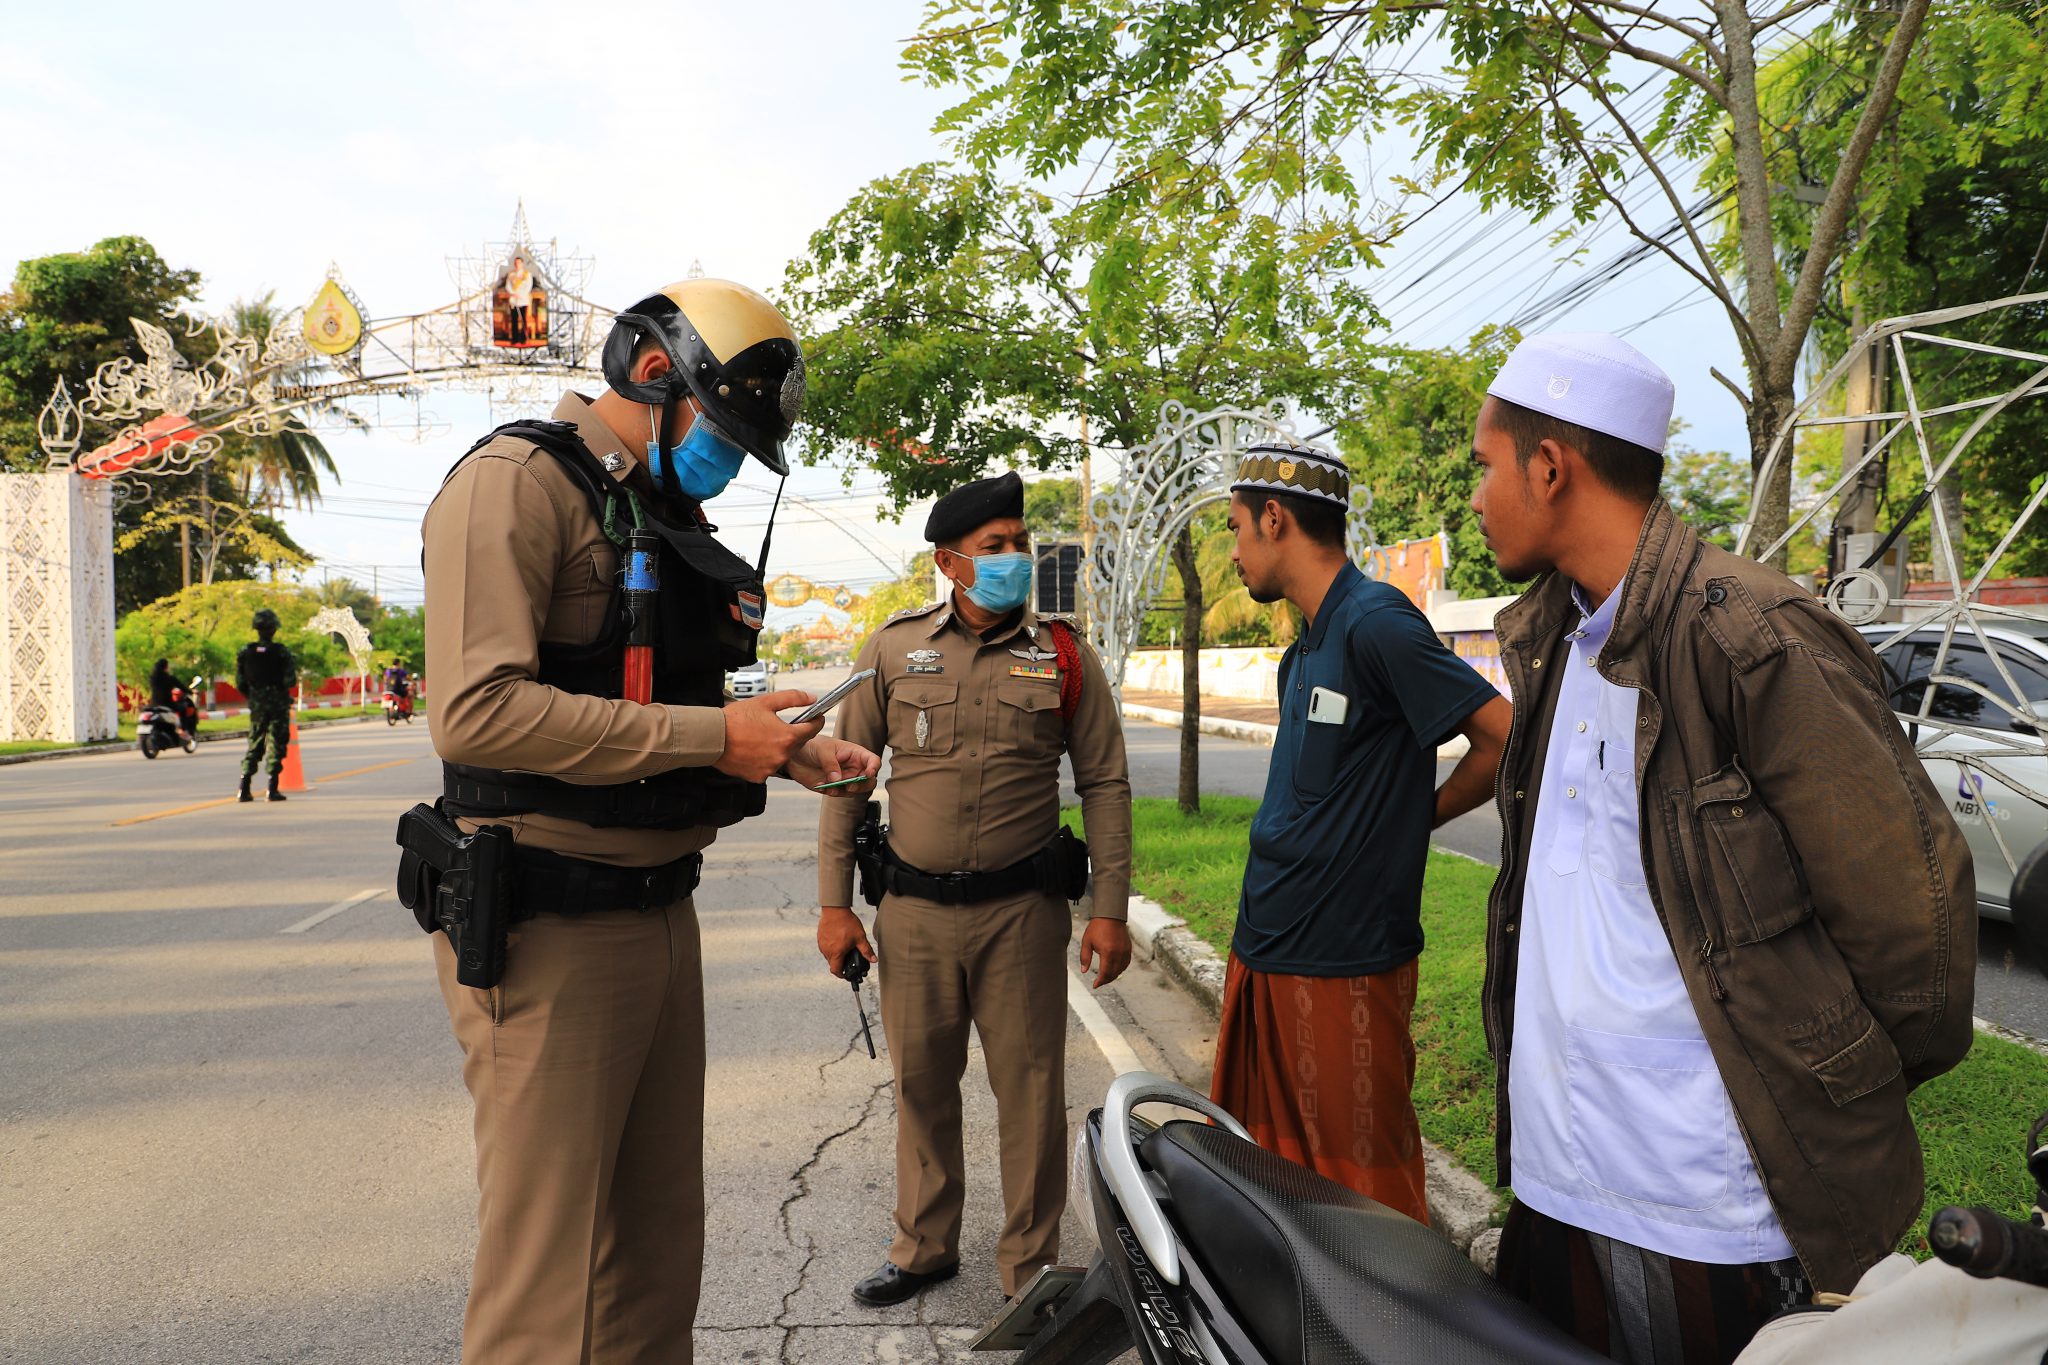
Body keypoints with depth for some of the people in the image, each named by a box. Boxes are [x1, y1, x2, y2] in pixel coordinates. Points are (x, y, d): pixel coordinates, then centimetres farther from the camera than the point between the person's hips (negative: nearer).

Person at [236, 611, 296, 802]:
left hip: (256, 705, 3)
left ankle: (244, 789, 6)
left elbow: (240, 683, 2)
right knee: (276, 744, 2)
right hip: (278, 704, -3)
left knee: (254, 744, 12)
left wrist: (252, 697, 18)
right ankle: (273, 789, -1)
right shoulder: (282, 652, -11)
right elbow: (290, 681, -14)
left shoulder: (245, 652, 0)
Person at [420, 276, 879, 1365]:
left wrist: (788, 752, 8)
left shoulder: (672, 512, 18)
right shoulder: (519, 480, -11)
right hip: (551, 927, -9)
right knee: (549, 1272, -1)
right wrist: (707, 736, -21)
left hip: (659, 909, 9)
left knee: (660, 1233, 18)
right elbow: (479, 711, -24)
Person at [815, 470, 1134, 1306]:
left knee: (1030, 1091, 4)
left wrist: (1111, 910, -3)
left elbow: (1105, 786, 3)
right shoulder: (894, 649, 2)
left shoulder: (1064, 656, 1)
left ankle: (1031, 1266, 23)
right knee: (921, 1084, 13)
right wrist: (834, 903, 2)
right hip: (913, 908, 2)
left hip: (1021, 909, -1)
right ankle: (924, 1247, 34)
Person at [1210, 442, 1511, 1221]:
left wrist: (1418, 815, -6)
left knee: (1367, 1198, 4)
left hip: (1342, 971, -9)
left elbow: (1508, 739, -18)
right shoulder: (1303, 652, 15)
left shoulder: (1376, 624, -15)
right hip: (1262, 956, 9)